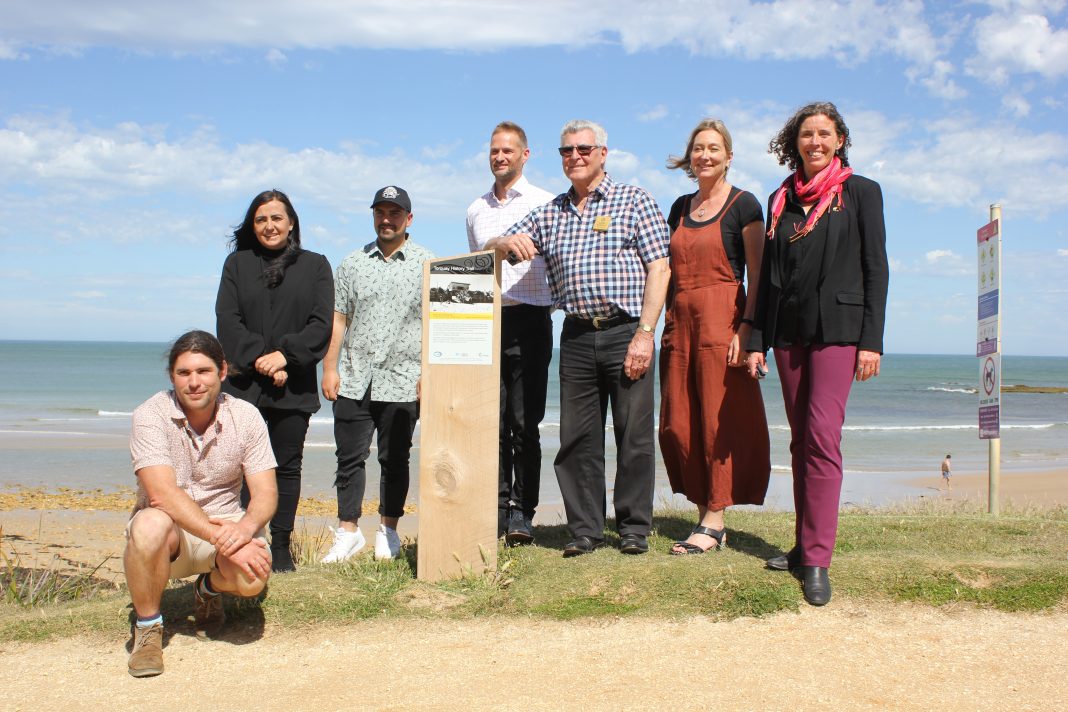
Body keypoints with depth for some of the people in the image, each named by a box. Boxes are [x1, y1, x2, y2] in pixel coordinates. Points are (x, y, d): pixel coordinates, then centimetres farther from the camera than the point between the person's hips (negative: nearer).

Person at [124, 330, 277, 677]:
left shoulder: (246, 417, -7)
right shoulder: (150, 416, -15)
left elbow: (266, 494, -10)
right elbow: (163, 494, -27)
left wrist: (245, 527, -34)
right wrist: (220, 538, -38)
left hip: (225, 523, 2)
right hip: (171, 525, -2)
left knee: (253, 577, -29)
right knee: (149, 525, -37)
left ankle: (209, 589, 11)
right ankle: (148, 627, -10)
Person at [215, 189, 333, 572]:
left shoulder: (315, 266, 10)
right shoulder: (237, 263, 12)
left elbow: (321, 323, 0)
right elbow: (226, 320, 2)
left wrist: (285, 355, -14)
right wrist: (258, 359, -12)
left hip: (294, 387, 0)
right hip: (244, 383, 1)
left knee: (287, 466, 4)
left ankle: (281, 547, 12)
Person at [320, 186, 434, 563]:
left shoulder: (426, 264, 4)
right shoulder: (353, 263, 11)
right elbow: (338, 319, 11)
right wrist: (329, 367, 3)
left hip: (401, 381, -2)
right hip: (353, 380, 2)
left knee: (395, 459, 6)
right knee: (350, 457, 4)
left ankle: (388, 532, 18)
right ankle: (348, 531, 13)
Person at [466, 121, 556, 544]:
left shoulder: (544, 203, 3)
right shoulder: (476, 210, 18)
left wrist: (555, 304, -9)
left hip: (528, 322, -4)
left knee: (525, 423, -5)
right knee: (492, 422, 3)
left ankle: (523, 511, 2)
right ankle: (498, 507, 10)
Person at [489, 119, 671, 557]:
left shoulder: (635, 201, 5)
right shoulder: (550, 213, 17)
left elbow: (659, 269, -2)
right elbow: (493, 247, 16)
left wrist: (645, 333, -12)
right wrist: (507, 243, -10)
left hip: (626, 332, -4)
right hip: (576, 337, 4)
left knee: (634, 434, 0)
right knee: (577, 438, 5)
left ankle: (634, 528, 13)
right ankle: (585, 529, 15)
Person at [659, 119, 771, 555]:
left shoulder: (743, 205, 0)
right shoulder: (680, 207, 17)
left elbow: (757, 277, -4)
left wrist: (746, 328, -16)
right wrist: (664, 324, 12)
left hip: (722, 320, -6)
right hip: (680, 321, 6)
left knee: (720, 419, -5)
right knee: (677, 424, 3)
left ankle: (715, 523, 1)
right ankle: (704, 513, 13)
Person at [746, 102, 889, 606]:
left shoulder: (860, 192, 4)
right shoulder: (781, 199, 15)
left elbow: (876, 269, -1)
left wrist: (872, 341, -8)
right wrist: (757, 340, 9)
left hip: (838, 328, -4)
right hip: (788, 331, 5)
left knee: (822, 438, -13)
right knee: (801, 442, 8)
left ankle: (816, 561, -11)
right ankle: (805, 546, 16)